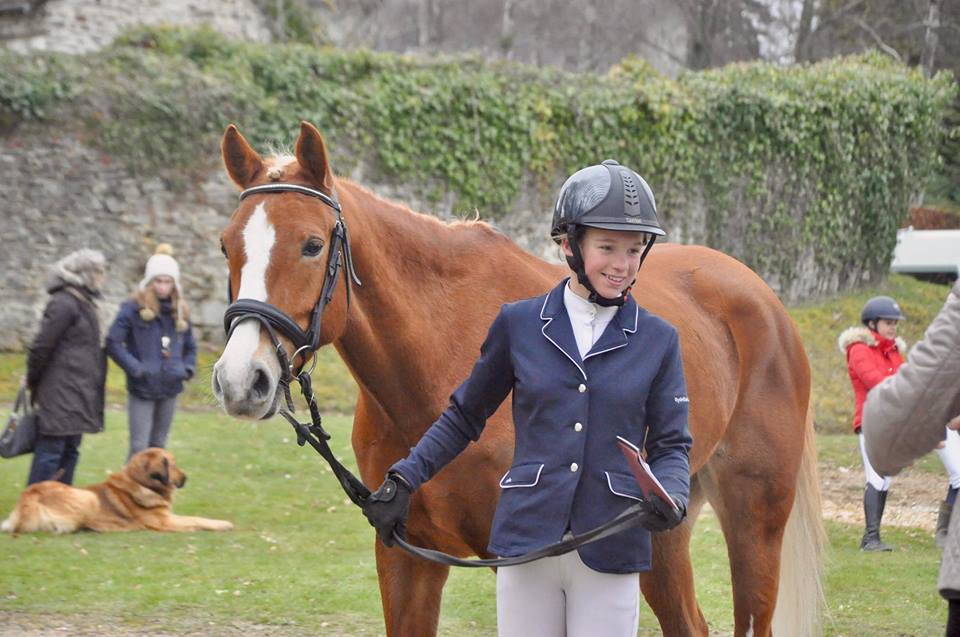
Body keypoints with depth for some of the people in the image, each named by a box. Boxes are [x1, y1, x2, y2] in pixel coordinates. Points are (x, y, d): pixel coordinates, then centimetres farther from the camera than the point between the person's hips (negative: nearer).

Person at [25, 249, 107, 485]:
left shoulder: (83, 303, 16)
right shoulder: (64, 304, -14)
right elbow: (41, 346, -14)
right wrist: (33, 381, -3)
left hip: (77, 393, 9)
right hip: (62, 393, -9)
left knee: (70, 450, 12)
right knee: (51, 450, -7)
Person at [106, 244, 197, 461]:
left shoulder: (180, 311, 8)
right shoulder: (134, 309, -10)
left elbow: (190, 347, 21)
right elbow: (113, 343, -13)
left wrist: (188, 369, 4)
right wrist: (135, 368, -17)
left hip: (169, 389, 5)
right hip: (142, 389, -5)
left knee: (158, 447, 13)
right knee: (139, 447, -7)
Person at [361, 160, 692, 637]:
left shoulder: (658, 341, 3)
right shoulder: (518, 325, 3)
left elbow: (671, 445, 5)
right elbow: (464, 416, 13)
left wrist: (670, 496, -16)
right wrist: (402, 481, 5)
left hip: (610, 557, 0)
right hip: (527, 544, 1)